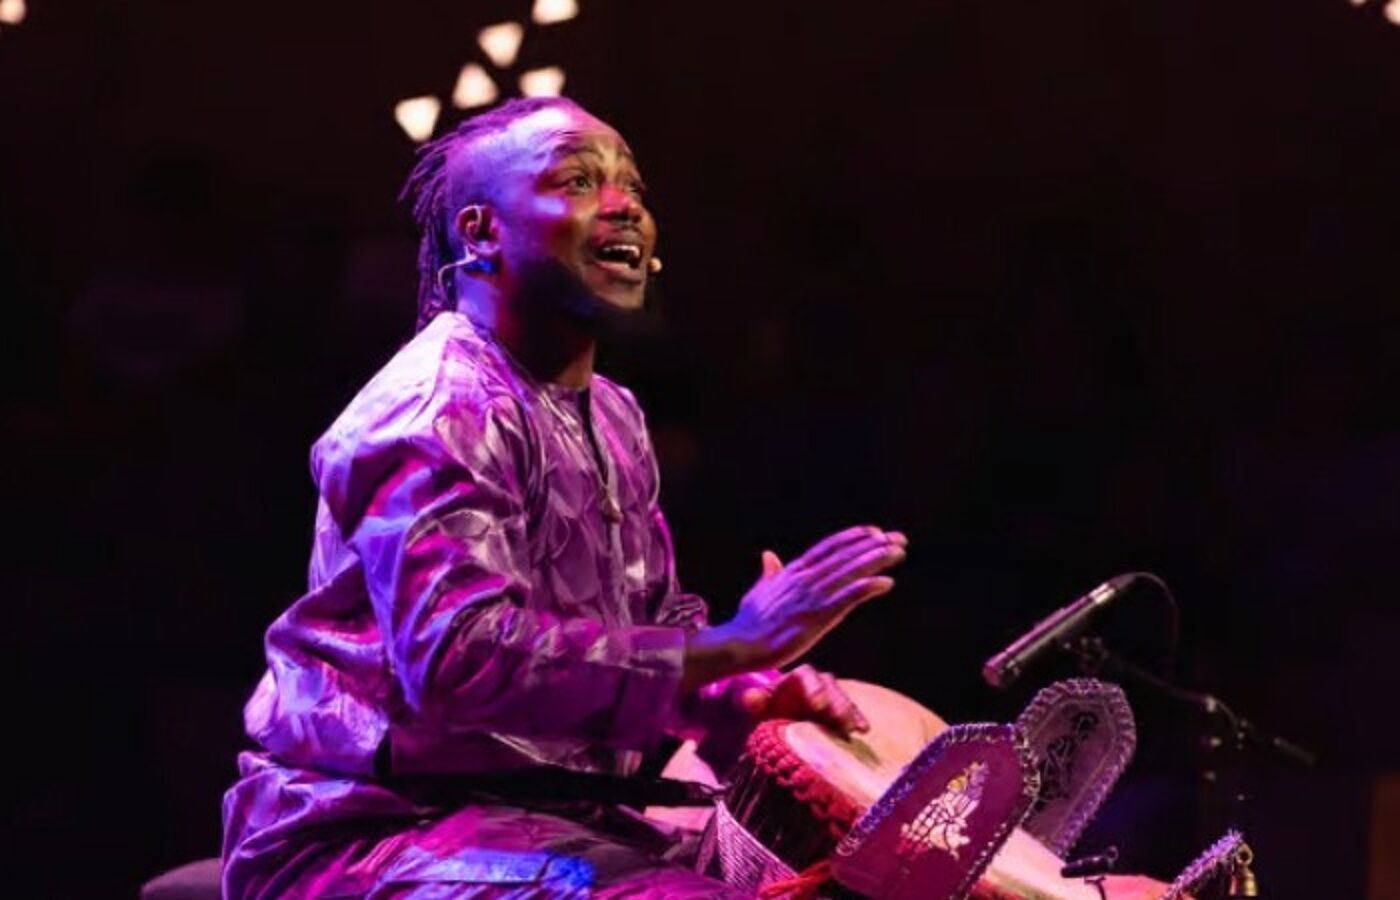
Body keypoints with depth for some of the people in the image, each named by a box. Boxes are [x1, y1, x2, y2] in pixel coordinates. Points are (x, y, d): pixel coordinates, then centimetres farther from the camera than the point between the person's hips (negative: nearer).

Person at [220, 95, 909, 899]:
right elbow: (458, 657, -29)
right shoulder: (441, 408, -15)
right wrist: (729, 645, -28)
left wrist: (737, 692, -1)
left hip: (561, 815, 9)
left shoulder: (611, 418, 15)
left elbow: (650, 631, 22)